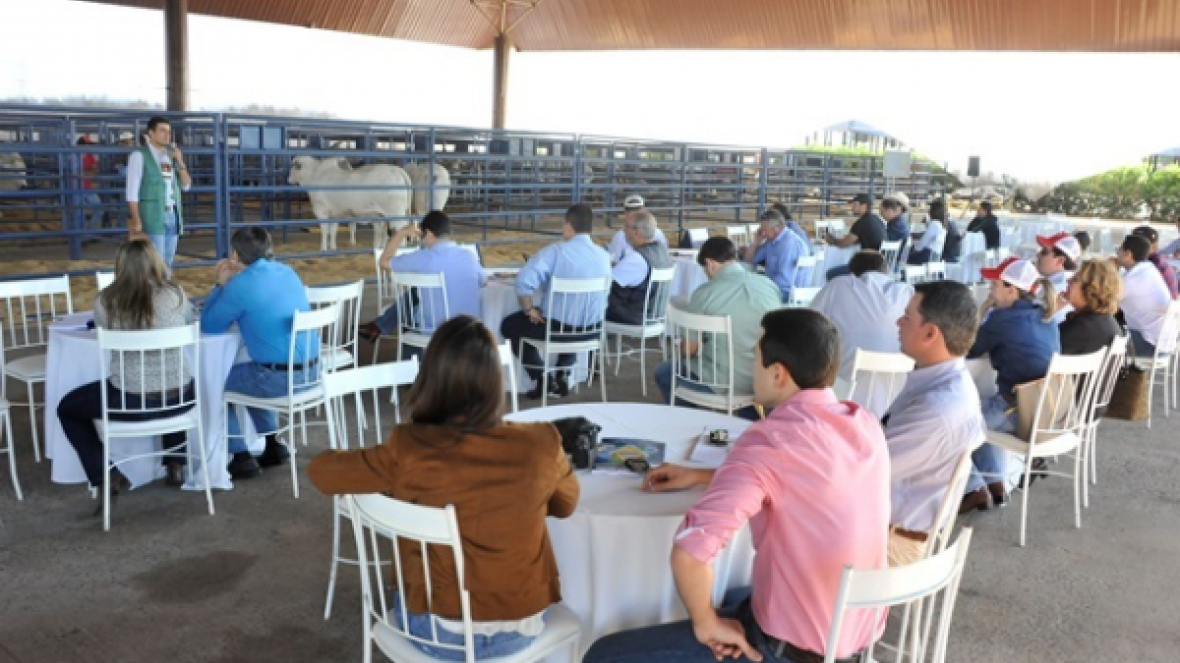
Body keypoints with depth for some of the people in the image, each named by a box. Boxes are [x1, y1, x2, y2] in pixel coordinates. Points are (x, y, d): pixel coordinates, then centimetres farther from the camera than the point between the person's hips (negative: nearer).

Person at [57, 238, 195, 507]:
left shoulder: (106, 301, -8)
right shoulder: (175, 294, -5)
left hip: (130, 402, -2)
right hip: (180, 399, 2)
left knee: (67, 408, 26)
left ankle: (109, 476, 16)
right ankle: (176, 464, 35)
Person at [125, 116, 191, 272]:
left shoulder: (171, 155, 14)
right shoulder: (140, 156, -4)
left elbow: (186, 185, 13)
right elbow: (132, 191, -8)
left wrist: (180, 162, -2)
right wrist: (136, 220, -14)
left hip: (173, 215, 6)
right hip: (153, 216, -6)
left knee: (168, 263, 11)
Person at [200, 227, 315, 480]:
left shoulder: (240, 285, -14)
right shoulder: (286, 271, 9)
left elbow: (208, 326, -2)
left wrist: (220, 285, 5)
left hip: (279, 378, -8)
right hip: (311, 370, 8)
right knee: (247, 374, 34)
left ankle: (241, 458, 17)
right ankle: (273, 444, 32)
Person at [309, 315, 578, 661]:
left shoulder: (408, 452, -24)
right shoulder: (541, 444, -19)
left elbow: (320, 469, -5)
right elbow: (566, 504, 3)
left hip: (443, 635, -1)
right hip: (522, 628, 2)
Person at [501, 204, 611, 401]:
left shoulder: (556, 251, -17)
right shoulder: (604, 256, -1)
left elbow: (524, 281, -27)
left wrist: (529, 309, -10)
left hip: (558, 327, -5)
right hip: (592, 329, 5)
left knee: (509, 325, 20)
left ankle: (545, 380, 15)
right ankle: (561, 375, 33)